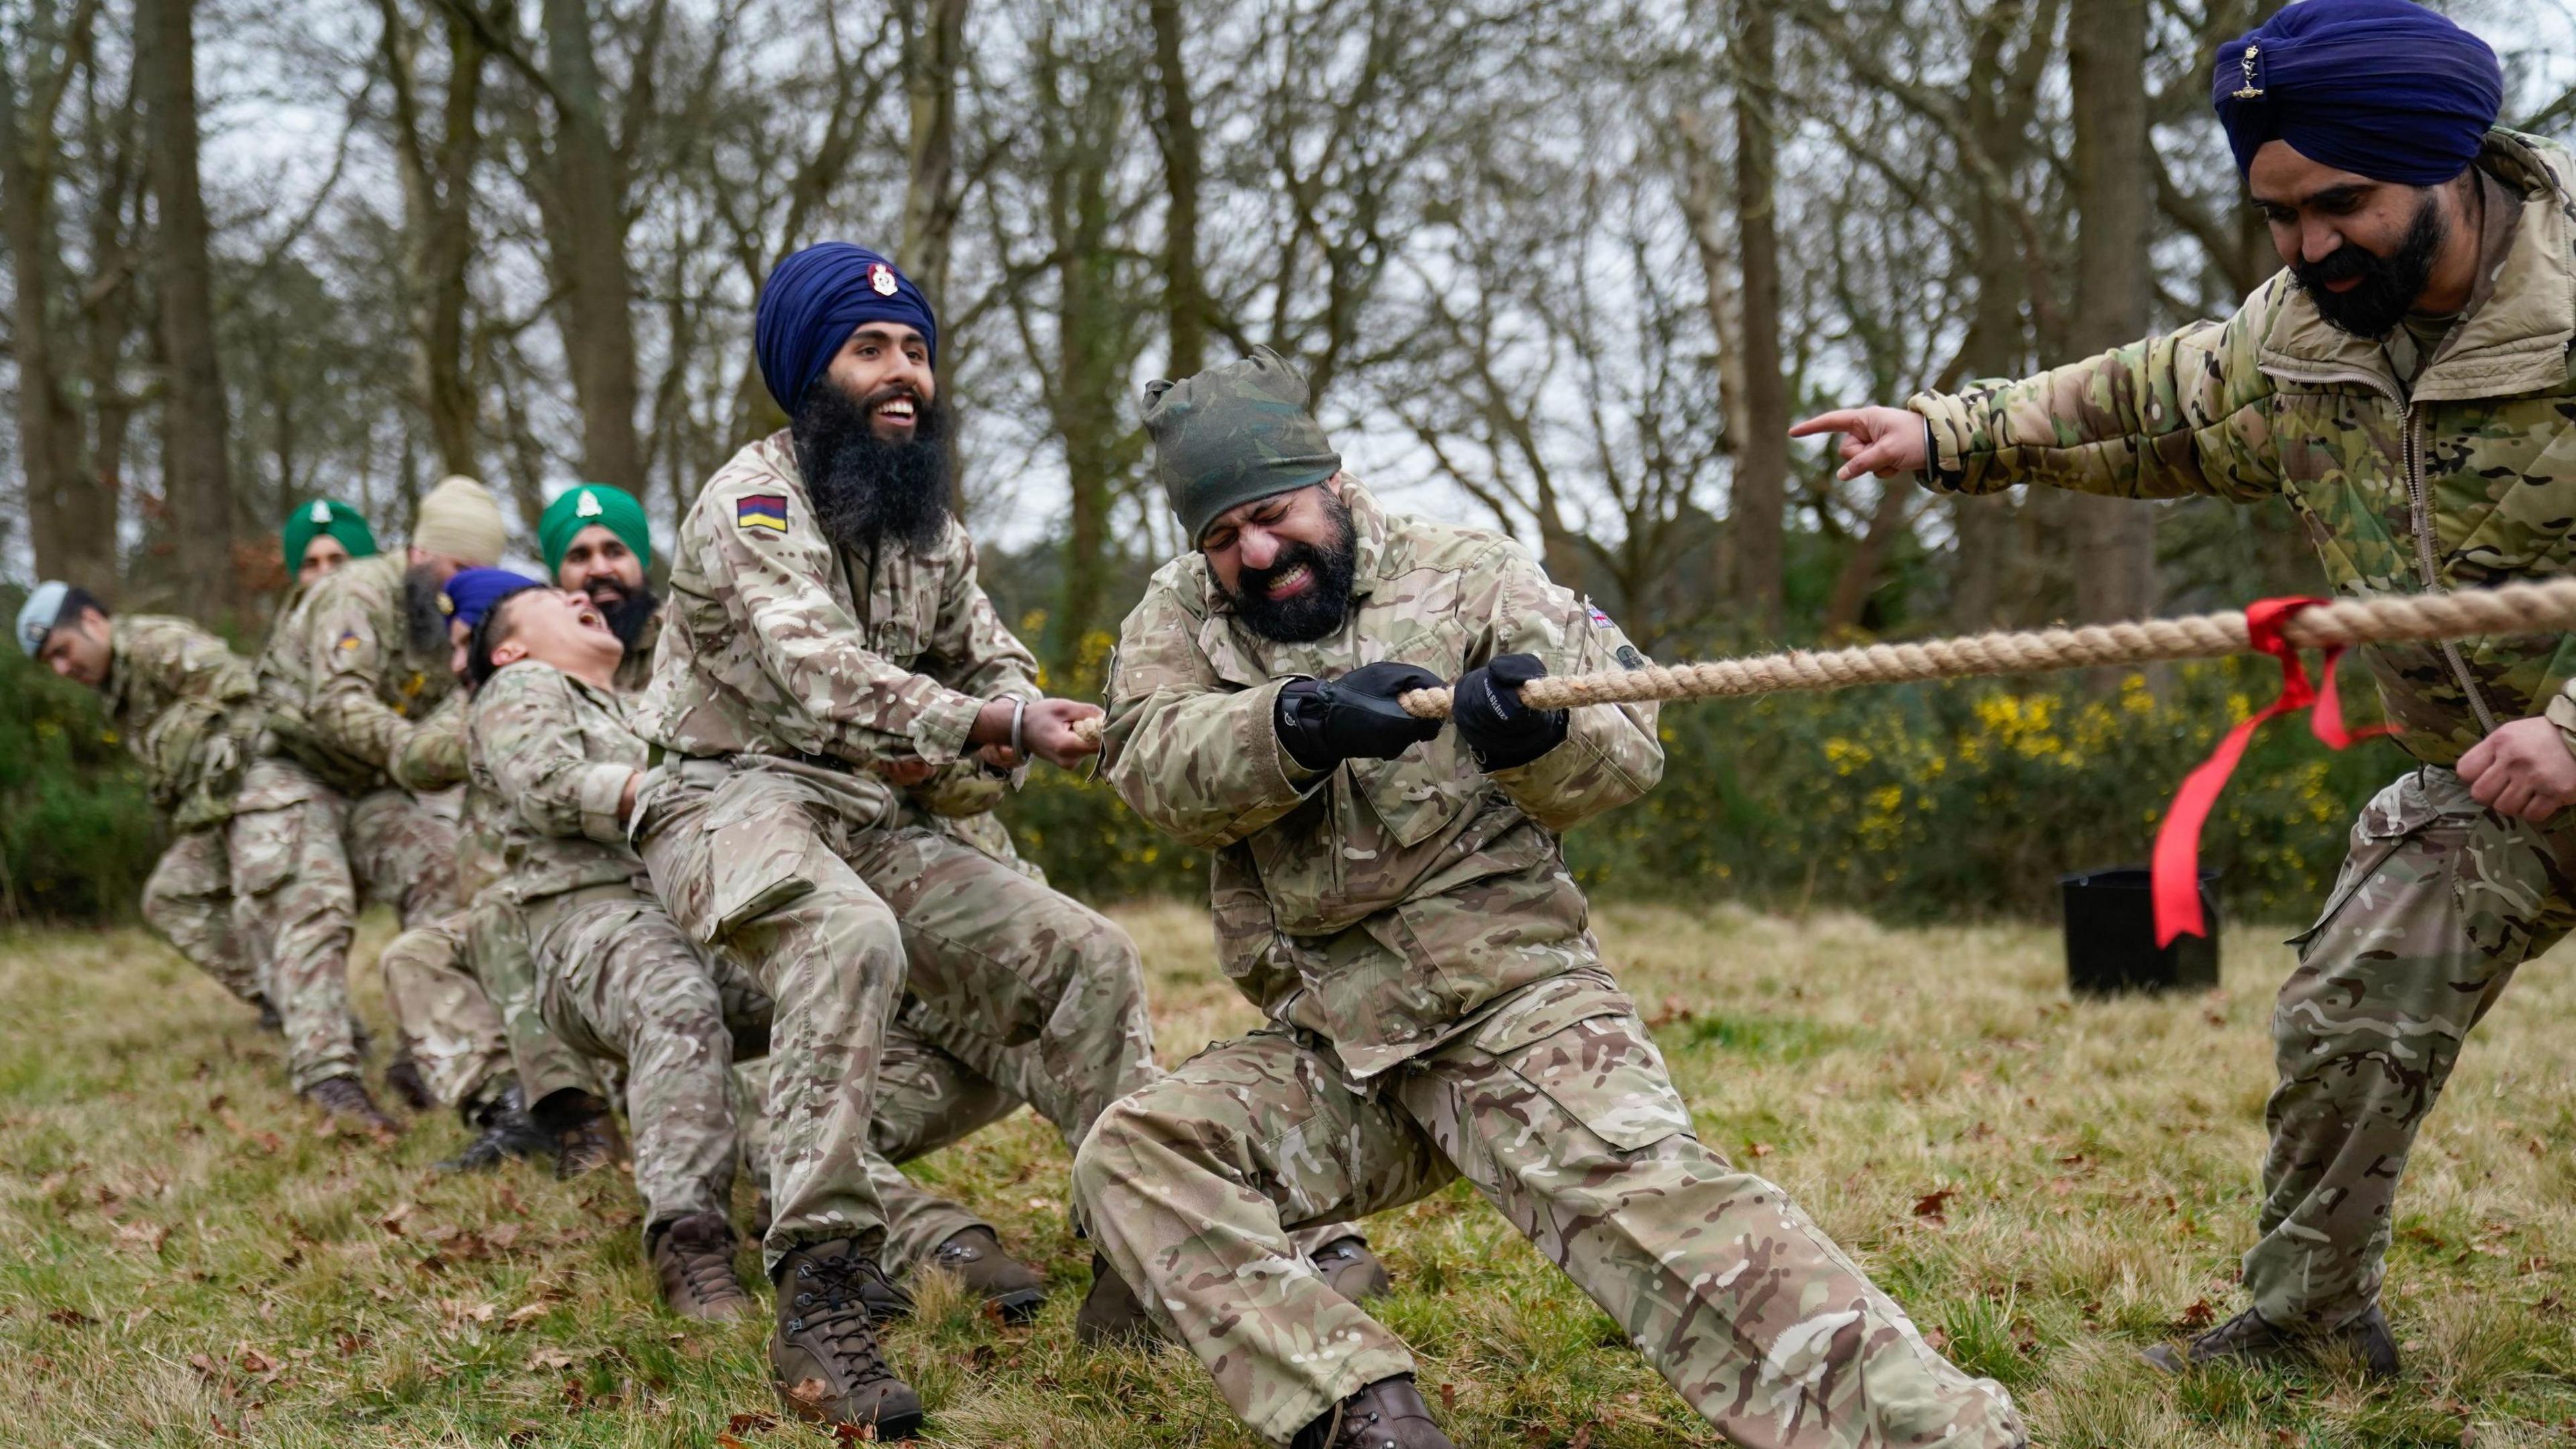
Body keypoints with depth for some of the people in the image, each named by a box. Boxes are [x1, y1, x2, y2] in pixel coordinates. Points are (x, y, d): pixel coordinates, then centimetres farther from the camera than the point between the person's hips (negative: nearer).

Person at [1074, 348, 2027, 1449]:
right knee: (1132, 1158, -17)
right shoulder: (1179, 617, 10)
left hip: (1515, 1001, -3)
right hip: (1330, 1051, 4)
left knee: (1647, 1196, -26)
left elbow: (1628, 749, -3)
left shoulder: (1465, 575, 4)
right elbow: (1156, 767, -10)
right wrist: (1299, 724, -30)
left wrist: (1537, 737, -27)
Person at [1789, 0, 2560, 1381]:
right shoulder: (2298, 335, -4)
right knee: (2347, 1022, 3)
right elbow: (2149, 405, 13)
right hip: (2480, 775, 5)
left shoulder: (2566, 301, -25)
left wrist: (2568, 729, -33)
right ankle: (2310, 1315, 19)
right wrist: (1946, 435, 8)